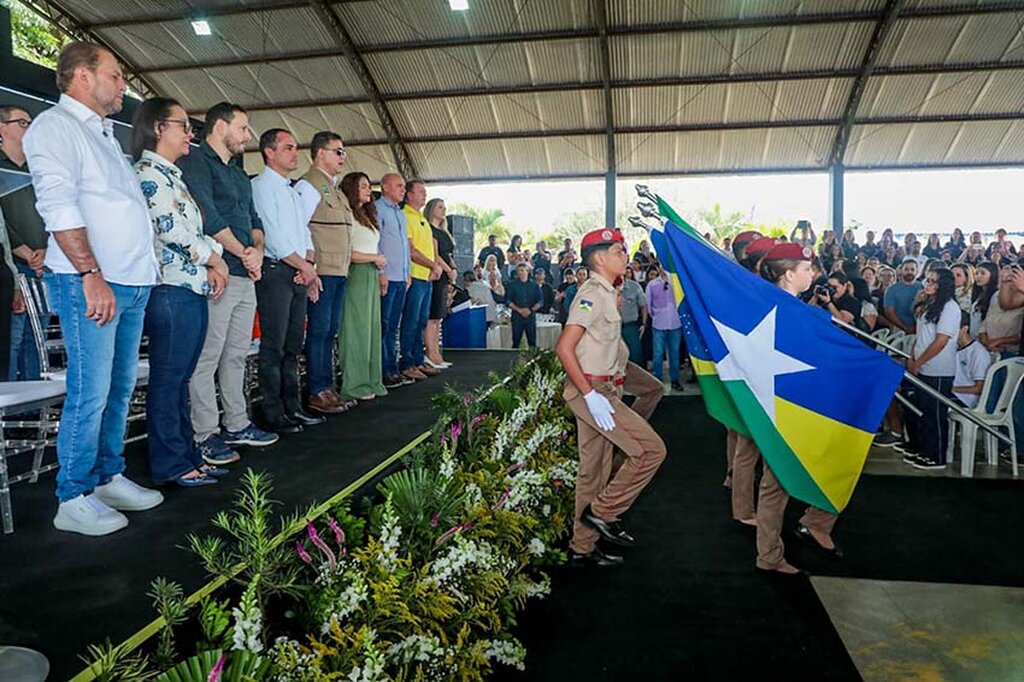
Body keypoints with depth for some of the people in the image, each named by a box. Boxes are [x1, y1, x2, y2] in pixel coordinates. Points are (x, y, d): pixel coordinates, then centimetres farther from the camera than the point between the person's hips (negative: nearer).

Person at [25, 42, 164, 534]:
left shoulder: (105, 135, 23)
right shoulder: (55, 126, -4)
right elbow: (59, 207, -15)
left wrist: (149, 263, 16)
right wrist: (91, 275, -21)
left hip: (133, 283, 9)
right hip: (90, 283, -8)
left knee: (120, 388, 12)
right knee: (90, 393, -6)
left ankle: (109, 477, 23)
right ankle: (74, 499, 6)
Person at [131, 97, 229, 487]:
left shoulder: (172, 175, 22)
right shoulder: (148, 172, -7)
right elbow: (171, 228, -16)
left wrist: (210, 267, 7)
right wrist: (215, 260, -4)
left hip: (193, 288, 10)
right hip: (172, 290, -10)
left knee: (180, 378, 12)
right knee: (167, 378, -3)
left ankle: (186, 454, 20)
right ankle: (169, 465, 4)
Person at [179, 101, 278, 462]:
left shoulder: (240, 175, 24)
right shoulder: (196, 163, -4)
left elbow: (254, 219, 19)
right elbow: (208, 217, -14)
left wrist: (257, 250, -2)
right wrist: (243, 253, -9)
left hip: (246, 278, 9)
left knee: (237, 356, 13)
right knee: (206, 359, -4)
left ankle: (237, 425, 22)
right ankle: (205, 435, 3)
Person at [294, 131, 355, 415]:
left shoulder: (334, 187, 21)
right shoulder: (309, 185, -7)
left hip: (339, 272, 9)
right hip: (321, 273, -9)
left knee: (331, 331, 12)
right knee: (319, 330, -5)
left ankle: (328, 387, 21)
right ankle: (317, 393, 2)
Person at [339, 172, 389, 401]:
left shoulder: (367, 217, 20)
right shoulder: (348, 217, -9)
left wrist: (380, 273, 12)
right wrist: (375, 258, -8)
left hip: (372, 277, 9)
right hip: (357, 276, -9)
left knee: (372, 329, 9)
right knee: (357, 329, -5)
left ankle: (371, 382, 16)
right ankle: (355, 385, 2)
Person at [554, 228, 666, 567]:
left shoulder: (605, 293, 16)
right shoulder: (592, 294, -14)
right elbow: (564, 347, -23)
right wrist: (590, 394, -24)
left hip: (602, 390, 10)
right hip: (593, 390, -10)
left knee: (595, 472, 14)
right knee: (651, 449, -9)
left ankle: (583, 548, 24)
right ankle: (603, 511, 3)